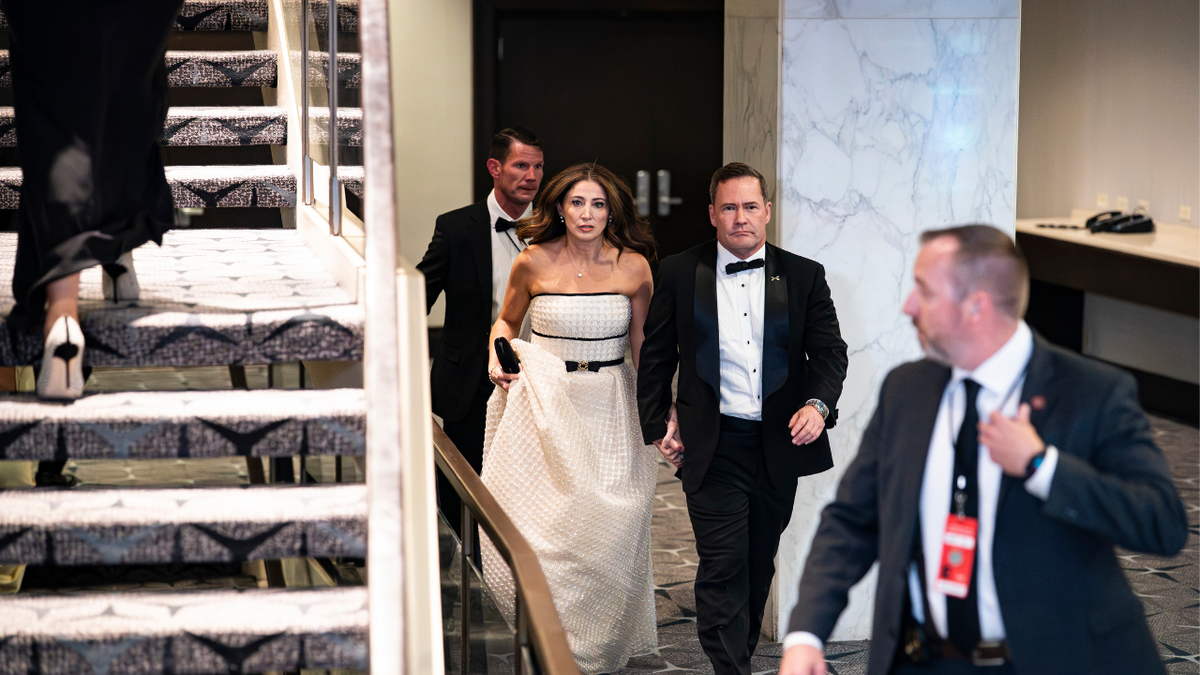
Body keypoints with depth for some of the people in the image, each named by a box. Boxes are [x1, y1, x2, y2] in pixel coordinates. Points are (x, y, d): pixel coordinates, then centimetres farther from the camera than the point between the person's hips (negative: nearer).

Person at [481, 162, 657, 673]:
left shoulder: (633, 266, -2)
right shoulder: (534, 263, -3)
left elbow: (642, 345, 7)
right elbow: (507, 321, 15)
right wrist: (497, 355, -5)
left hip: (609, 409, 1)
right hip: (546, 402, 0)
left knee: (605, 527, -1)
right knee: (542, 523, -6)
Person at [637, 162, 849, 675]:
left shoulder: (804, 276, 4)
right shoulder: (679, 274, 2)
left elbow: (829, 350, 4)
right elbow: (655, 357, 8)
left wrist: (818, 404, -14)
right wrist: (658, 425, 4)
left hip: (781, 442, 3)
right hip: (713, 445, -2)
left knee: (760, 561, 16)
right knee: (722, 566, -10)